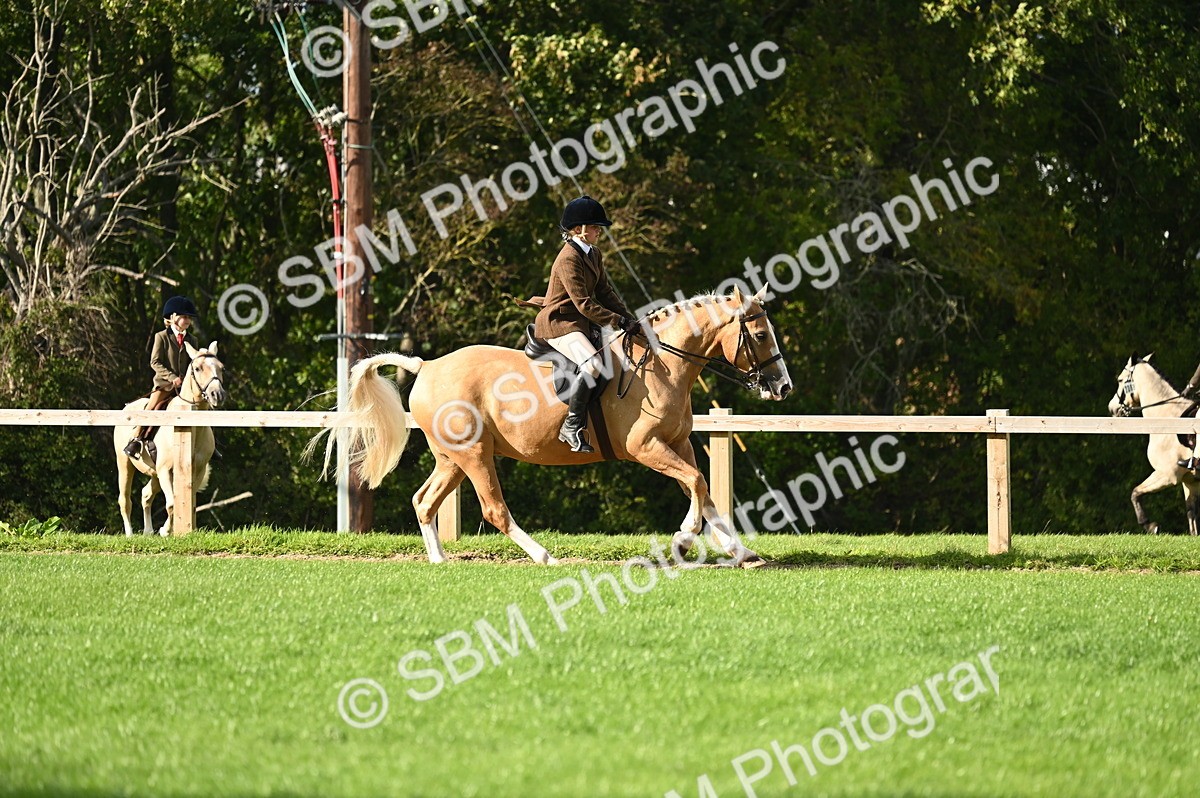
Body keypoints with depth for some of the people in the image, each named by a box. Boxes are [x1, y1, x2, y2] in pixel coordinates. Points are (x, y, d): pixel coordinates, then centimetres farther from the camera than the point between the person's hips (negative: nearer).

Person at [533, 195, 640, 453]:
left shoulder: (594, 254, 12)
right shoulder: (569, 258, -19)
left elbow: (604, 292, 15)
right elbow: (584, 304, -23)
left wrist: (628, 318, 1)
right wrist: (619, 322, -24)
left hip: (582, 324, 10)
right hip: (558, 325, -10)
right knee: (592, 364, -32)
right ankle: (572, 427, -26)